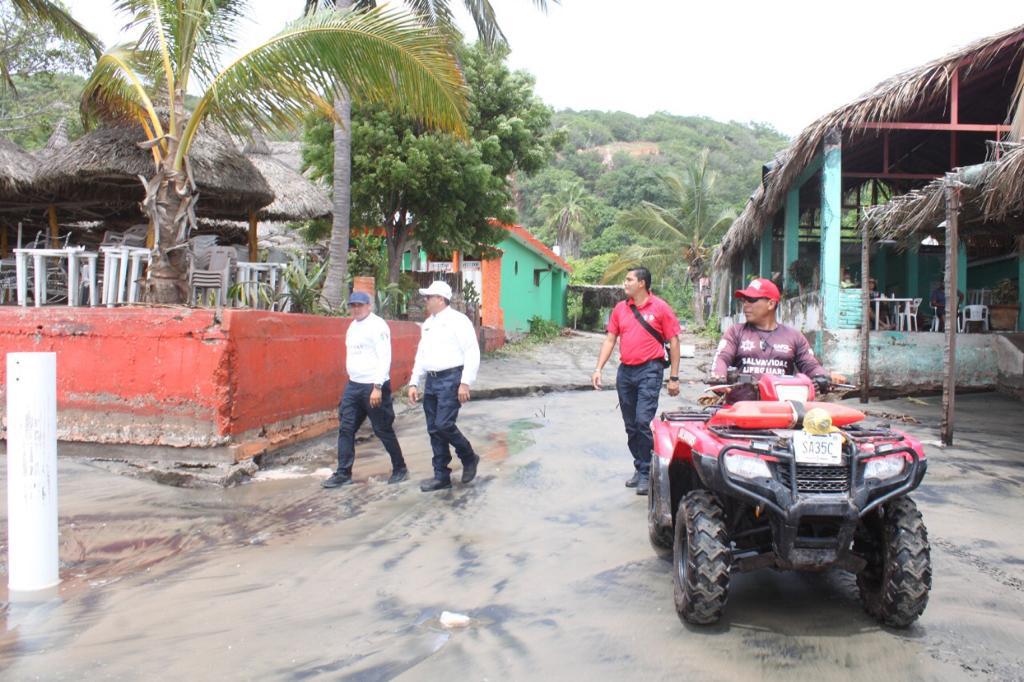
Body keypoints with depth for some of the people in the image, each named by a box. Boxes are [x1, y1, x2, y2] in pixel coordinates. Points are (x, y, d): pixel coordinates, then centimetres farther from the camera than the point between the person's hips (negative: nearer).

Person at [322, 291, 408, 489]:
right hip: (353, 385, 8)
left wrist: (377, 387, -24)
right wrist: (352, 380, 16)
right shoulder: (353, 326, 14)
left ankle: (400, 469, 18)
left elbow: (384, 358, -19)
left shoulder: (377, 326, -12)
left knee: (384, 430, 2)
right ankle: (343, 474, 12)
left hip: (374, 386, -8)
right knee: (345, 429, 5)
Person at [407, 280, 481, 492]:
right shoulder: (428, 324, 16)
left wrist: (465, 383, -18)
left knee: (443, 425, -15)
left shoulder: (457, 320, -7)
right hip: (431, 380, 8)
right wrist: (414, 383, 13)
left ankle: (469, 458, 11)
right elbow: (421, 355, 20)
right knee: (434, 430, 7)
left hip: (451, 379, -8)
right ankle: (441, 477, 16)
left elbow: (472, 353, -12)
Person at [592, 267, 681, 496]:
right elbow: (610, 340, 12)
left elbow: (673, 342, -4)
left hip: (649, 370, -6)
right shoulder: (620, 309, 10)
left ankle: (647, 473, -2)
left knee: (643, 421, -14)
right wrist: (599, 369, 3)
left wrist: (674, 378, -6)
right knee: (630, 426, 11)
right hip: (625, 371, 6)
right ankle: (640, 468, 25)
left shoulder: (660, 308, -4)